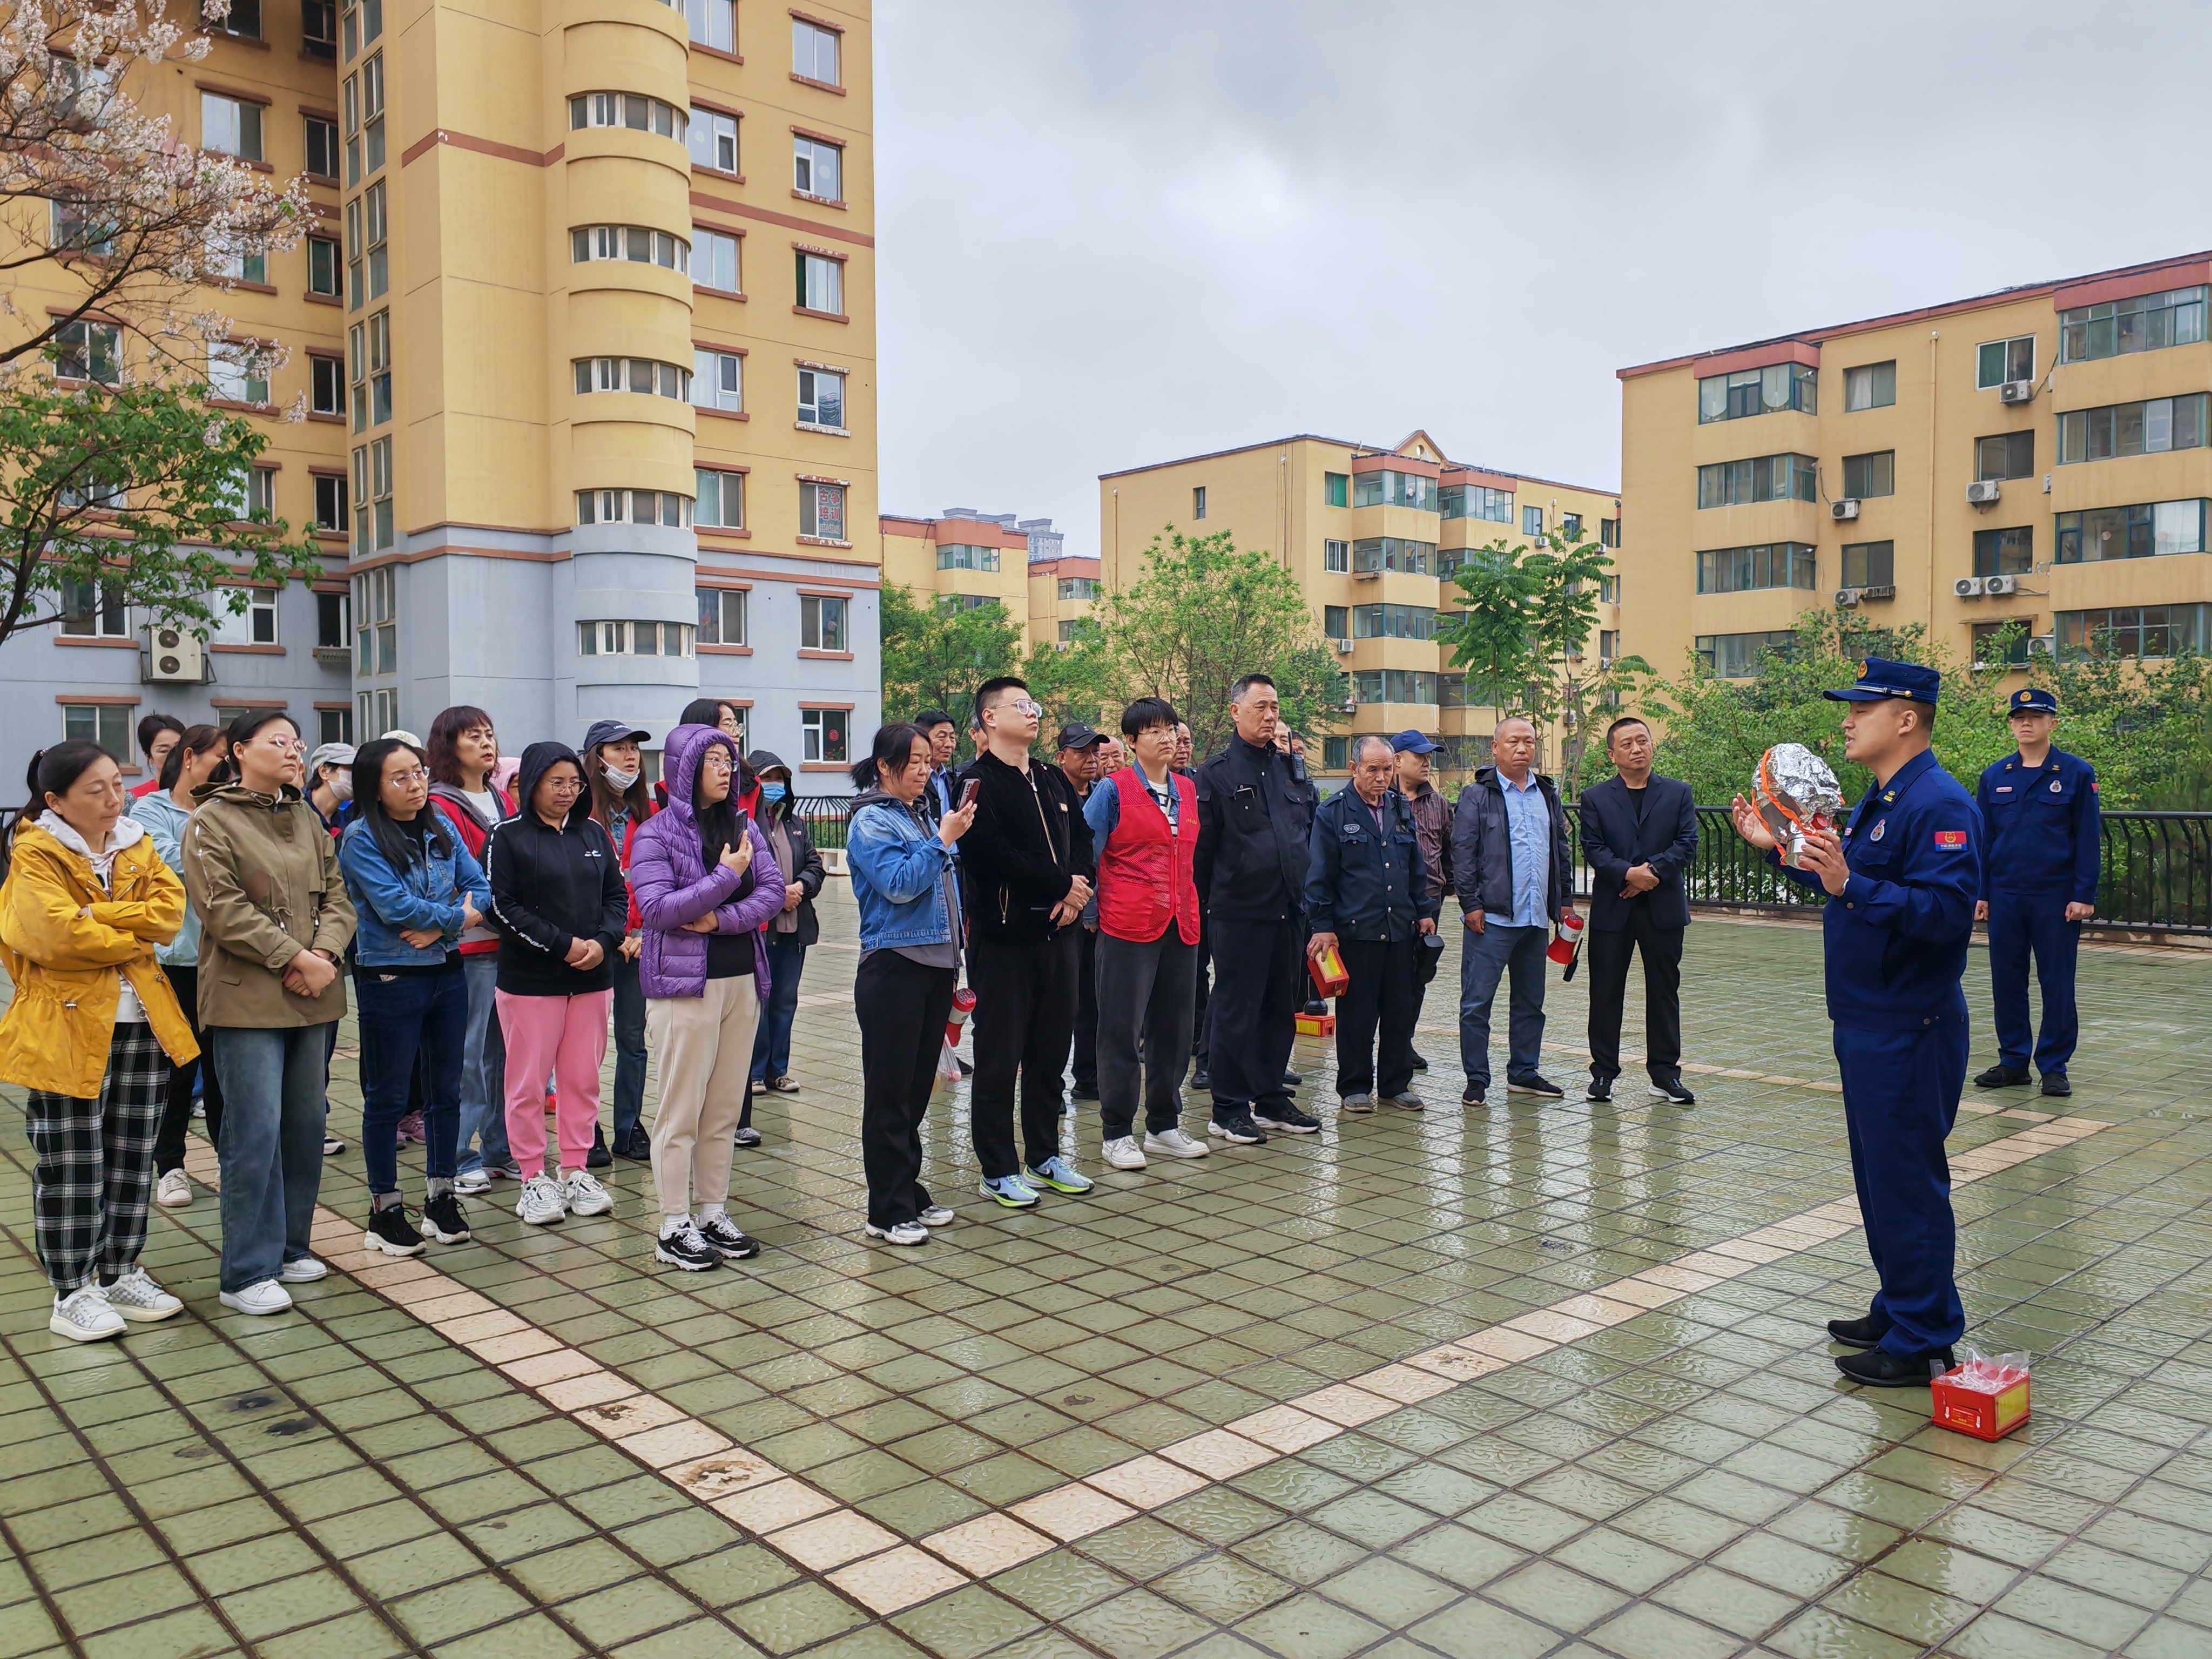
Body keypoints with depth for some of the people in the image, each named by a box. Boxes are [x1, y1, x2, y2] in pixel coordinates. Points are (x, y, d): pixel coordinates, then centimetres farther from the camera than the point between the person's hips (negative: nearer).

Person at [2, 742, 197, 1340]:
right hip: (68, 1026, -6)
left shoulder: (137, 846, 10)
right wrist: (132, 938, -8)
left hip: (141, 1022, 6)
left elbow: (169, 909, -4)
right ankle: (71, 1295, 13)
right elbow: (58, 935, -22)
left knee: (133, 1158, 12)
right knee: (72, 1167, 1)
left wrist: (97, 914, -16)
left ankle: (119, 1275, 25)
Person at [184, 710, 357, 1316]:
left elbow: (337, 897, 11)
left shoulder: (309, 819, 15)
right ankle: (248, 1273, 2)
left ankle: (290, 1246, 24)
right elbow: (224, 909, -13)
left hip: (312, 996, 6)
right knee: (255, 1133, -6)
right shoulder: (212, 822, -4)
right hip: (247, 999, -6)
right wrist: (295, 958, -15)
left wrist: (325, 954, -8)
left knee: (307, 1124, 10)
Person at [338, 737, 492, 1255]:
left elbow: (480, 889, 1)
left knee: (446, 1091, 12)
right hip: (390, 979, -5)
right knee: (387, 1098, 4)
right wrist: (456, 917, -8)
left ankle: (441, 1198, 24)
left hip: (447, 973, 6)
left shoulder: (442, 828, 7)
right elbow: (394, 905, -19)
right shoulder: (360, 839, -10)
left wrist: (439, 927, -14)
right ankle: (385, 1211, 15)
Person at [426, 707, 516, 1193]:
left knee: (503, 1049, 11)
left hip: (510, 942, 7)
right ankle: (459, 1159, 7)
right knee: (469, 1052, -2)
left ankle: (500, 1149, 20)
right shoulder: (441, 807, -5)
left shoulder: (504, 801, 17)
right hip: (471, 943, -7)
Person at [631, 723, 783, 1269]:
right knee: (681, 1109, -1)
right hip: (684, 984, -5)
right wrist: (726, 877, -17)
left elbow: (772, 891, 2)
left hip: (743, 980, 5)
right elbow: (655, 908, -16)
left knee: (726, 1107, 10)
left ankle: (714, 1214, 21)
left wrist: (721, 919, -14)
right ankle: (673, 1229, 8)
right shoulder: (656, 835, -5)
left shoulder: (745, 827, 10)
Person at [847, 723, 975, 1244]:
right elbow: (899, 884, -21)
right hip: (893, 969, -7)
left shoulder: (924, 817, 14)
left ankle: (909, 1192, 24)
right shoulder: (872, 822, -7)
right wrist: (943, 840, -16)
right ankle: (888, 1211, 6)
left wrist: (954, 965, 17)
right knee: (889, 1093, -1)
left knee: (918, 1088, 13)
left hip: (935, 966, 7)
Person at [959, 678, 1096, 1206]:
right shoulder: (978, 781, -7)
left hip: (1057, 930, 7)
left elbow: (1080, 838, 15)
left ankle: (1045, 1156, 26)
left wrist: (1075, 893, -5)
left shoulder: (1053, 781, 17)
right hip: (1005, 937, -7)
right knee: (1000, 1057, 1)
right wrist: (1062, 885, -12)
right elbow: (995, 854, -18)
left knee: (1051, 1052, 14)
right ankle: (999, 1171, 10)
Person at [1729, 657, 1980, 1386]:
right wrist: (1778, 849, 16)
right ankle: (1898, 1312, 32)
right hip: (1867, 1025, 10)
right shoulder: (1879, 800, 14)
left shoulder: (1939, 804, -19)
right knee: (1881, 1178, 19)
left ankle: (1923, 1344, 11)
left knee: (1907, 1183, -1)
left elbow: (1946, 911, -28)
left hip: (1908, 1032, -10)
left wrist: (1851, 887, -36)